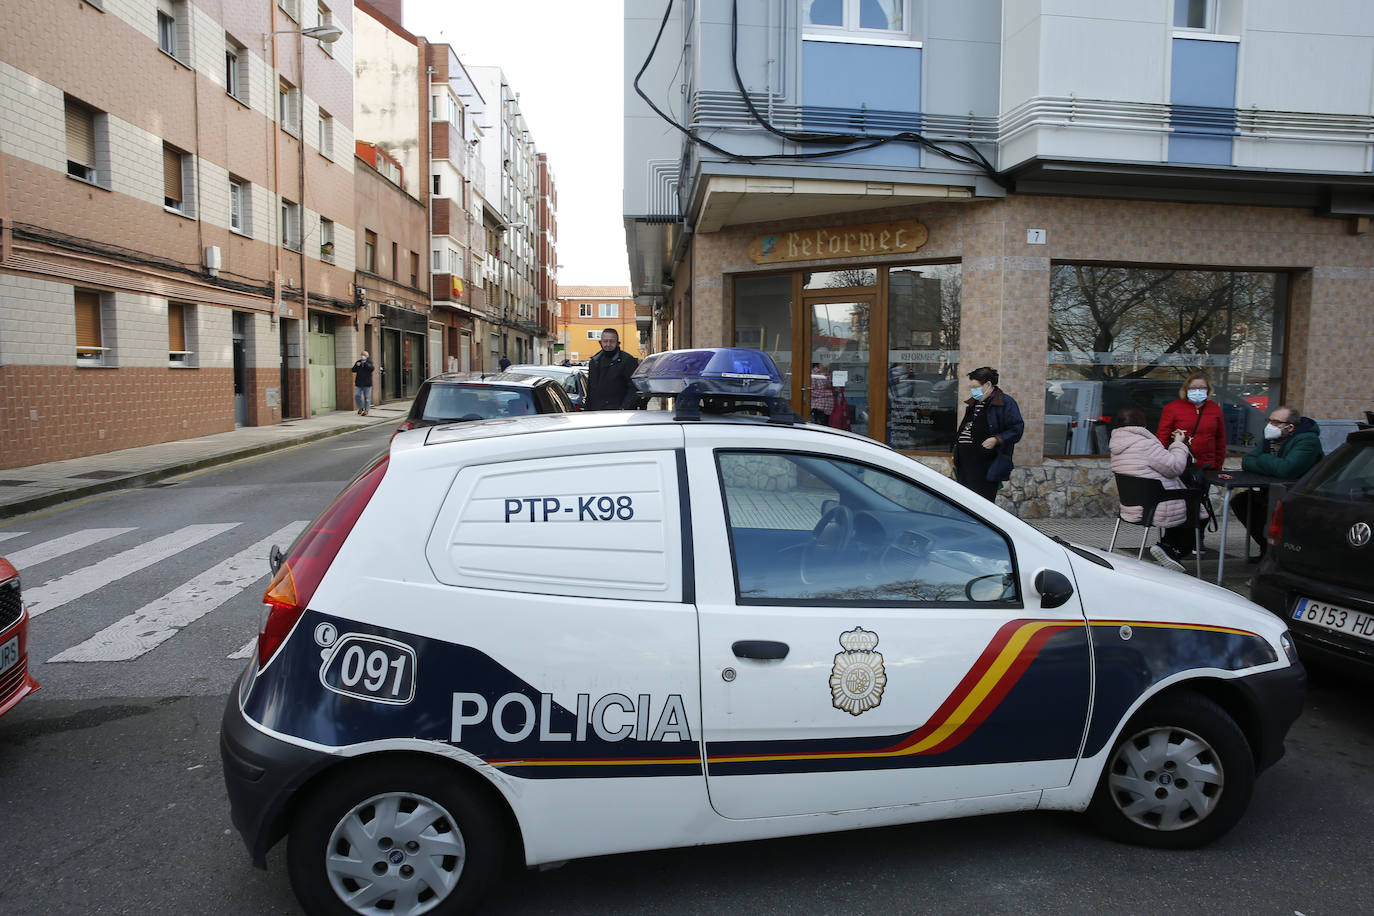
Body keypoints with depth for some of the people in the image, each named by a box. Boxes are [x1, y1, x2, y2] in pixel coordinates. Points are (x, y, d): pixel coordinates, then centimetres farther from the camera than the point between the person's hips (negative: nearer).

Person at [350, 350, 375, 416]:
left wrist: (365, 363, -24)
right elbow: (353, 370, 5)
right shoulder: (358, 362, 9)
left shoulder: (369, 362, 0)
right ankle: (360, 408, 15)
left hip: (367, 384, -3)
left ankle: (366, 411, 9)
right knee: (357, 396, -3)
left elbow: (372, 368, -19)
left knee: (367, 397, 0)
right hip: (359, 383, 3)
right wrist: (356, 365, -13)